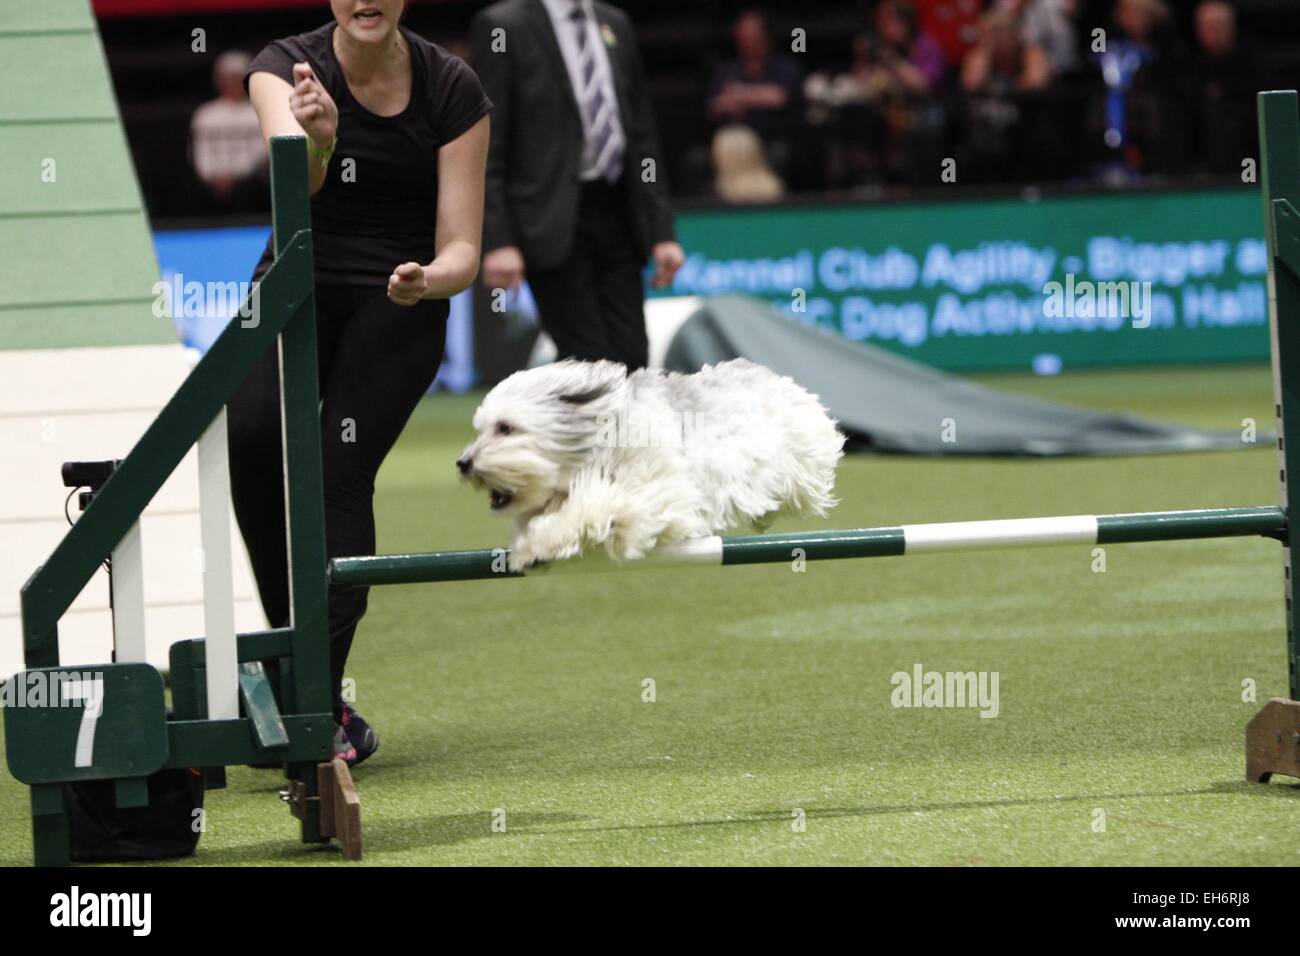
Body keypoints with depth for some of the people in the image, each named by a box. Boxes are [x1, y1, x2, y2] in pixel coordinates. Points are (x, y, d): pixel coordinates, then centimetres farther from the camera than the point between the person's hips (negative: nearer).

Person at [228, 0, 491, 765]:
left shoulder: (451, 87, -11)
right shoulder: (286, 69, -10)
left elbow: (462, 249, -10)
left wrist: (427, 279, -34)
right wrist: (316, 140, -56)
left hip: (396, 303, -1)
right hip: (297, 283, 1)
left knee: (341, 471, -21)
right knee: (250, 433, -27)